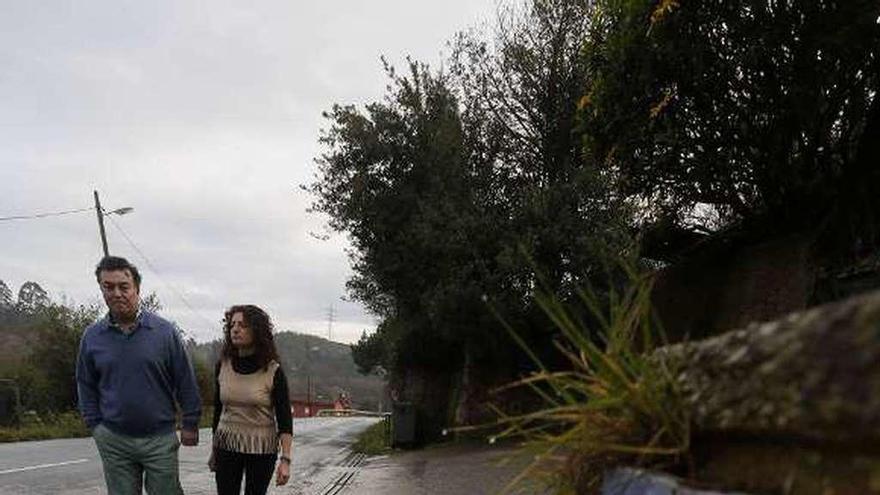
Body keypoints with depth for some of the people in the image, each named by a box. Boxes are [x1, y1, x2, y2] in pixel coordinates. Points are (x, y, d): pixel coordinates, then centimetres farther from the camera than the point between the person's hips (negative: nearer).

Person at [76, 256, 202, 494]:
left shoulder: (164, 331, -6)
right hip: (113, 441, 2)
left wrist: (190, 424, -1)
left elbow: (186, 383, -2)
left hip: (160, 438, -2)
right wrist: (95, 425, 5)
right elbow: (86, 387, 11)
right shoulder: (92, 336, 1)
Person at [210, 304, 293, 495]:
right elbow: (218, 409, 11)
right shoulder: (222, 366, -1)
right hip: (227, 445, 3)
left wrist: (285, 460, -16)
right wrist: (214, 450, 15)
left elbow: (284, 419, -10)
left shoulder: (273, 371, -11)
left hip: (261, 448, -3)